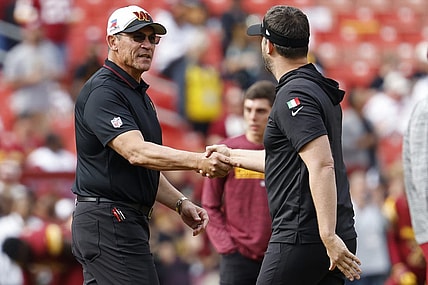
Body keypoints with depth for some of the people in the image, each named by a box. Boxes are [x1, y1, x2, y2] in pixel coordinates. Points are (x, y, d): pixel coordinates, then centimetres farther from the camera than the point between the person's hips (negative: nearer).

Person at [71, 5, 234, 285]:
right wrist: (200, 161, -37)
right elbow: (136, 153, -27)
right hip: (108, 221, -10)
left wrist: (181, 204, 12)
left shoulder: (139, 94, 20)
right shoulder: (102, 91, -13)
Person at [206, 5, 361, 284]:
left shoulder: (294, 96, -13)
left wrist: (328, 236, -28)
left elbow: (322, 165, -24)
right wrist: (232, 155, 42)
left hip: (301, 238, -9)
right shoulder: (321, 91, 18)